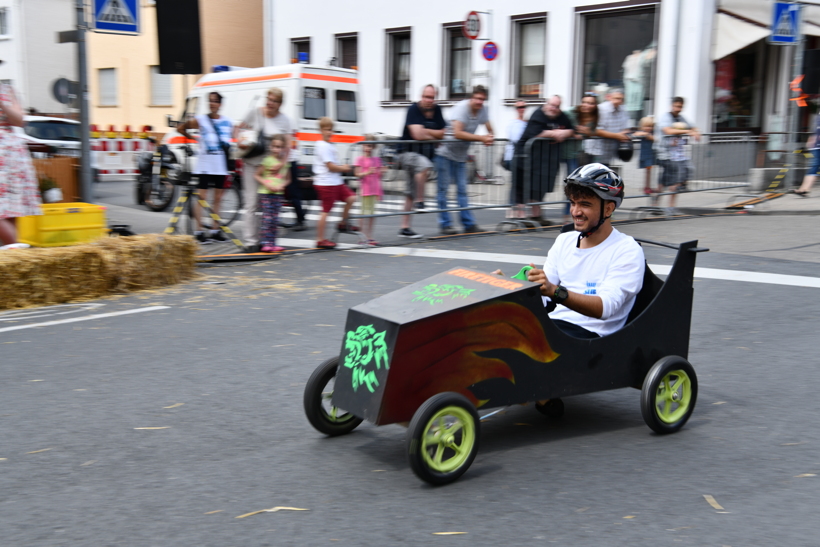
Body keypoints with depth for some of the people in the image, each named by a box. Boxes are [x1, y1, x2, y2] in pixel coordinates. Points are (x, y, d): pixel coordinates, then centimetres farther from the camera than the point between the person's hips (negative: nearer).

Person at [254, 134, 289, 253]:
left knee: (275, 220, 5)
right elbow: (256, 175, -2)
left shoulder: (285, 163, 9)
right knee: (267, 218, -10)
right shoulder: (267, 160, -4)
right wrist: (267, 184, -15)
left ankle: (272, 243, 11)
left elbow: (287, 179, 17)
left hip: (278, 194, 5)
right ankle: (265, 243, -7)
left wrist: (282, 185, -4)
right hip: (265, 194, -5)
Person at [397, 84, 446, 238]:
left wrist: (425, 130, -11)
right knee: (425, 165, -38)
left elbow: (443, 134, 1)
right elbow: (418, 135, -22)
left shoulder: (437, 110, 6)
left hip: (426, 153, 6)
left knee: (411, 193, 8)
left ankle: (405, 227, 12)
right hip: (409, 152, -6)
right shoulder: (414, 109, -13)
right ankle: (420, 201, -26)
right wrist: (434, 136, -6)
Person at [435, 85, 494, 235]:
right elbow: (457, 133, -31)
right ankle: (445, 224, 2)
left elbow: (490, 130, 8)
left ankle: (469, 224, 7)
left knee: (462, 189, 6)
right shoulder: (461, 107, -19)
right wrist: (481, 138, -31)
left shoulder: (482, 110, 0)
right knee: (443, 189, -2)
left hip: (461, 156, 6)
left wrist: (489, 138, -17)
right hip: (445, 152, -6)